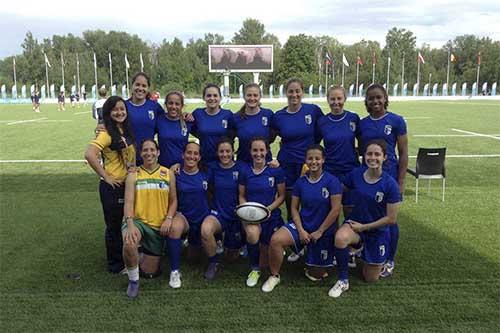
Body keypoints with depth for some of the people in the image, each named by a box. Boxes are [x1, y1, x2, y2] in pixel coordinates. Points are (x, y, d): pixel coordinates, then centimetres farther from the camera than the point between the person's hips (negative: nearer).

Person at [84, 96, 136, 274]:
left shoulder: (126, 131, 7)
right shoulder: (106, 134, -17)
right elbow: (89, 154, -30)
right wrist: (105, 177, -23)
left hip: (128, 184, 8)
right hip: (113, 187, -7)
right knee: (114, 226, 8)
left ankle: (125, 260, 38)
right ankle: (116, 265, 24)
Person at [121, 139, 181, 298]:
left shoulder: (168, 174, 5)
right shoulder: (133, 175, 0)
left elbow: (173, 200, 7)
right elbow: (128, 202, -9)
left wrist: (169, 218, -11)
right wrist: (130, 224, -26)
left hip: (158, 226, 2)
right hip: (137, 220, -2)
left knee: (150, 272, 6)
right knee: (129, 244, -38)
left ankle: (146, 255, 43)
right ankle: (133, 279, -8)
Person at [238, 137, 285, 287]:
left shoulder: (276, 170, -4)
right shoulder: (245, 171, 2)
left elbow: (281, 196, 1)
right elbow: (241, 196, 9)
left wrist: (269, 208, -15)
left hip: (271, 215, 0)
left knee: (264, 263, -2)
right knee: (253, 233, -36)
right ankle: (254, 269, -9)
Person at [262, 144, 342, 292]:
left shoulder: (332, 181, -13)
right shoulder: (301, 182, -2)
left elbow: (336, 209, -15)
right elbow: (294, 208, 1)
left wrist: (319, 232, -12)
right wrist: (301, 230, -12)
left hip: (324, 231, -2)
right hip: (302, 225, 2)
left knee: (316, 275, 7)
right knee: (275, 240, -27)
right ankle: (274, 276, -3)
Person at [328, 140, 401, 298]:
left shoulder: (390, 184, -20)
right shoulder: (355, 174, -13)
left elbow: (391, 219, -15)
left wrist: (364, 227, -14)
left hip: (377, 231, -1)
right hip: (354, 223, 1)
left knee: (371, 279, 10)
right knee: (340, 238, -37)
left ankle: (378, 261, 46)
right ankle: (343, 281, -12)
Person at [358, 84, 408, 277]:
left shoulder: (396, 121, -4)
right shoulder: (362, 124, 6)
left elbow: (403, 153, -4)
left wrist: (400, 182, -8)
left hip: (388, 175, -3)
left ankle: (389, 261, 21)